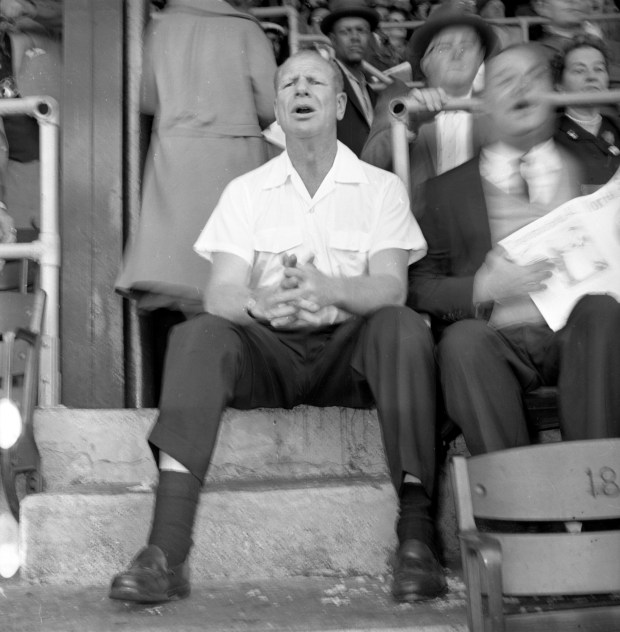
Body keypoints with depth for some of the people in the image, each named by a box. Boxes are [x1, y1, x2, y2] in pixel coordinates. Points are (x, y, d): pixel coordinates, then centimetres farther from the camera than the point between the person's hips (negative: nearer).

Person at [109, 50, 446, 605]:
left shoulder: (381, 187, 7)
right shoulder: (246, 191, 11)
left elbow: (391, 288, -8)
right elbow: (220, 293, -3)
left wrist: (328, 290, -32)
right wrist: (259, 302, -29)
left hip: (350, 346, -1)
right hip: (270, 349, 1)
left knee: (404, 327, -32)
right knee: (197, 335, -28)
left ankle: (417, 536, -34)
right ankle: (166, 554, -35)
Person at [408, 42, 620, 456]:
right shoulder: (449, 189, 17)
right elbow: (418, 285, 9)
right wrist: (480, 290, -9)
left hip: (578, 330, 1)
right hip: (495, 338, -1)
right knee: (462, 339, -32)